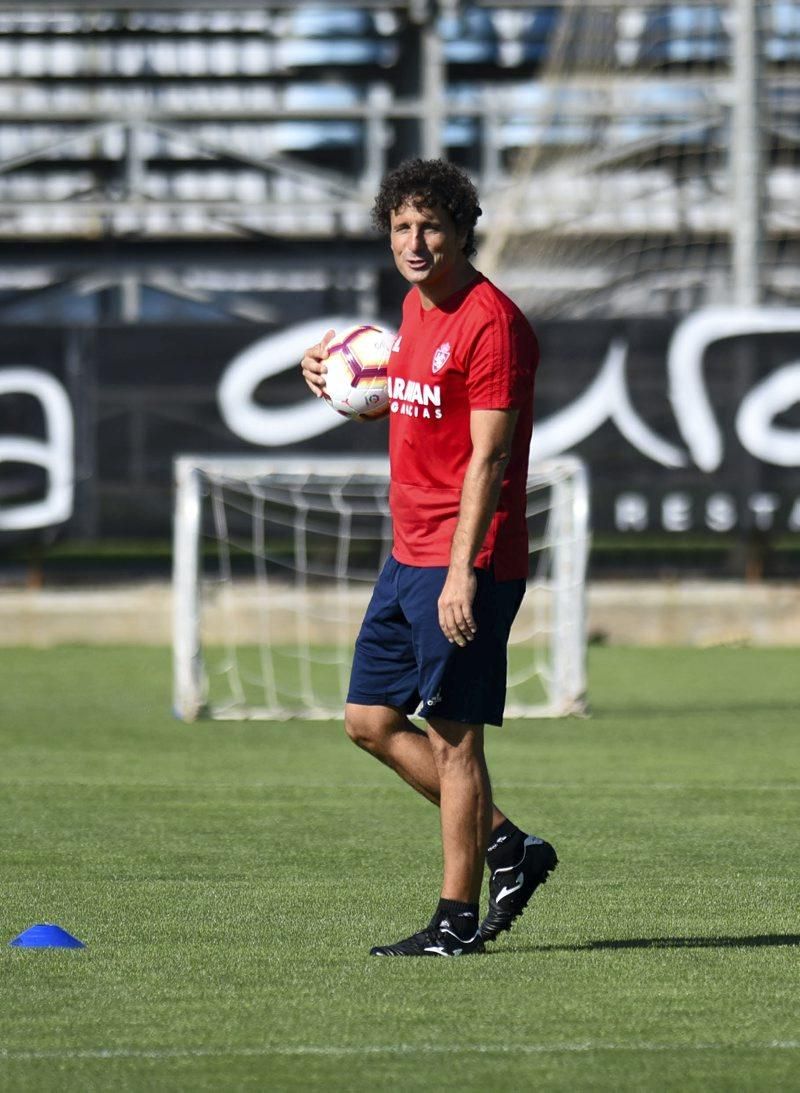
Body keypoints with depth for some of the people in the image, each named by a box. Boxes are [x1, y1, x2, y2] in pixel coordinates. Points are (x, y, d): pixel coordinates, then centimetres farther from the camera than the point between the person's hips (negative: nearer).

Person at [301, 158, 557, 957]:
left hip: (464, 562, -10)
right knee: (370, 720, 11)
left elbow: (489, 456, -19)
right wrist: (337, 380, 12)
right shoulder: (417, 307, 13)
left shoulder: (490, 322, -15)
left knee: (453, 735, -5)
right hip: (409, 556, 10)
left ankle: (457, 920, 1)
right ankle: (506, 847, 21)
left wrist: (461, 572, -25)